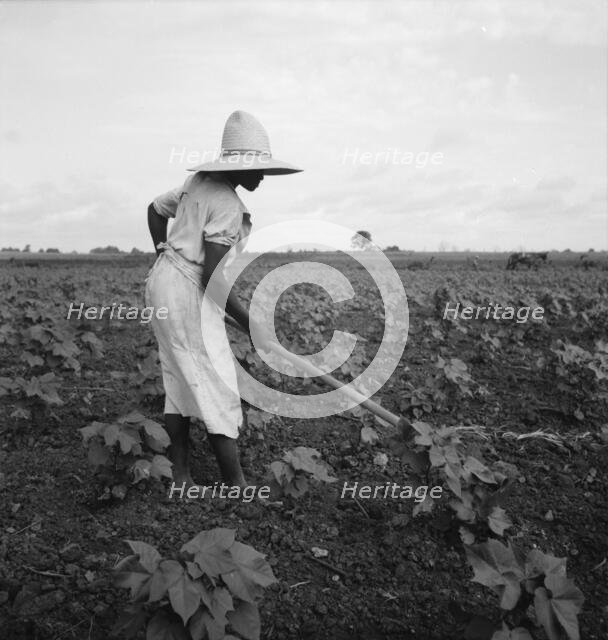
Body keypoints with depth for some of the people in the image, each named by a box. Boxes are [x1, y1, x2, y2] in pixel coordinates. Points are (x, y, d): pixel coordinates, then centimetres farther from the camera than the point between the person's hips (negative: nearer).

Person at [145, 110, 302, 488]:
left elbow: (155, 209, 23)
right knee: (219, 390, -3)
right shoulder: (228, 206, -18)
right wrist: (253, 326, -16)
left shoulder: (199, 182, 9)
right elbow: (213, 278, -22)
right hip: (189, 295, -10)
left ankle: (182, 478, 21)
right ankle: (237, 486, 5)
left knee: (180, 383, 13)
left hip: (163, 283, 10)